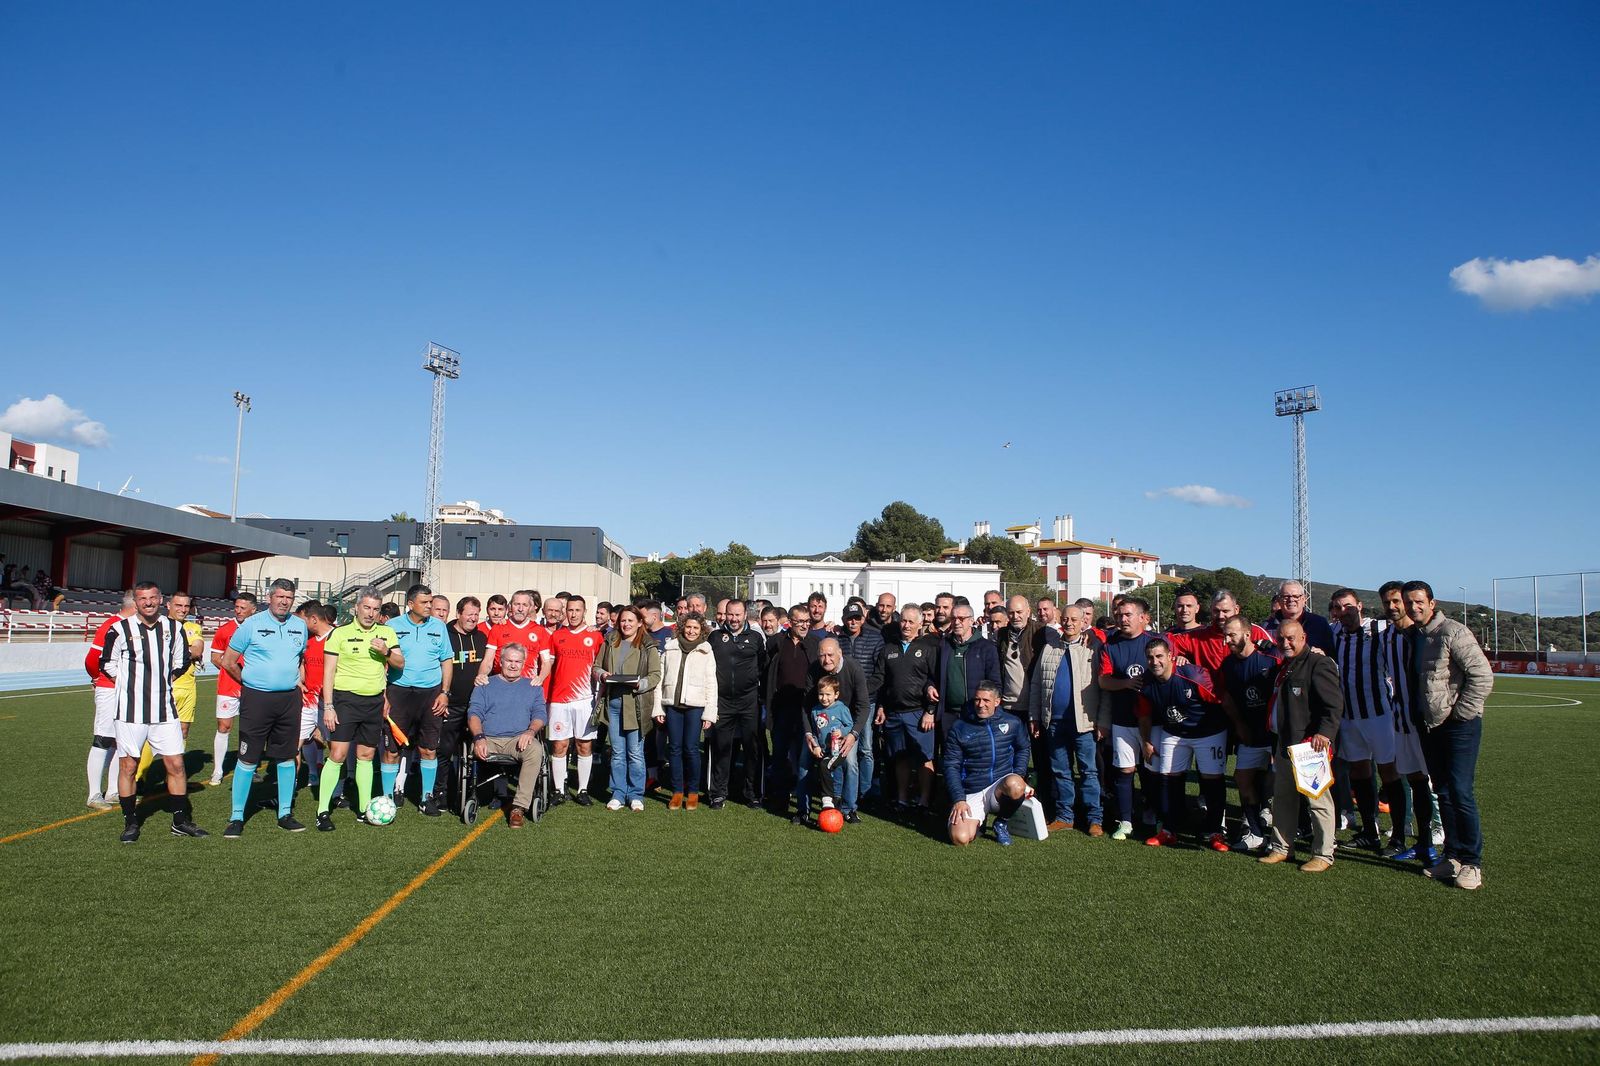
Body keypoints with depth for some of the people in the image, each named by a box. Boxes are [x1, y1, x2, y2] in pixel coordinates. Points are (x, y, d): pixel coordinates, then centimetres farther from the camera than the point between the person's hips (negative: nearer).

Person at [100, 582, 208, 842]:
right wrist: (129, 683, 4)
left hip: (164, 710, 3)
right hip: (130, 710, -2)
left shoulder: (173, 628, 5)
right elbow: (107, 663, 6)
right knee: (128, 766, 4)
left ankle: (181, 821, 13)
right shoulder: (121, 629, -4)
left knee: (176, 765, 3)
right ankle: (130, 823, 18)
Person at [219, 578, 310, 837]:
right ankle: (237, 817, 9)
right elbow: (228, 662, 2)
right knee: (247, 759, -2)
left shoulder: (300, 626, 8)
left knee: (287, 757, 9)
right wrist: (249, 682, 6)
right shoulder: (251, 625, -4)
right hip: (256, 699, -4)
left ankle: (285, 813, 19)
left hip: (289, 699, 4)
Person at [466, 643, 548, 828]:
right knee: (472, 749, -35)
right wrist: (479, 737, -12)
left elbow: (539, 714, 12)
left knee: (536, 750, -35)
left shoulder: (533, 687, 23)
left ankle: (519, 807, -32)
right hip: (488, 739, 0)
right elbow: (474, 713, 8)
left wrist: (530, 731, -12)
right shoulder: (485, 685, 21)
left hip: (518, 739, 0)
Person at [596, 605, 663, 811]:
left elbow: (656, 676, -4)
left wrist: (640, 684, -21)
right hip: (613, 701, 4)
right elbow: (596, 667, 18)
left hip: (636, 703, -4)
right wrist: (602, 674, -4)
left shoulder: (648, 646, -1)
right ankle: (618, 794, 18)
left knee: (635, 752, 1)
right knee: (617, 752, 9)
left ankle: (636, 795, 12)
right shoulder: (610, 643, 12)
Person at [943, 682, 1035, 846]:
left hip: (1001, 789, 0)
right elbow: (951, 767, 1)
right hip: (971, 794, 0)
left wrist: (1019, 776, 3)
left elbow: (1023, 749, 21)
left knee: (1014, 785, -37)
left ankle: (1002, 822, -5)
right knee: (960, 838, -24)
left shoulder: (1012, 723, 4)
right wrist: (958, 799, -11)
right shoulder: (959, 729, 0)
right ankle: (978, 821, 14)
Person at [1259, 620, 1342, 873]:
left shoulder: (1318, 664, -11)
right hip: (1285, 745, 9)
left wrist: (1324, 732, -29)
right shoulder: (1283, 668, 19)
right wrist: (1275, 746, 25)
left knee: (1318, 800, -3)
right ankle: (1282, 848, 25)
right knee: (1283, 798, 15)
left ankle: (1323, 854, 6)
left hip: (1310, 745, -9)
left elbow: (1334, 704, -18)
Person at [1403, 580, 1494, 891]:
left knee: (1461, 792, -9)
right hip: (1430, 726, 7)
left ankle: (1472, 863, 1)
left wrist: (1457, 713, -14)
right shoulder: (1412, 636, 10)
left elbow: (1483, 677, -18)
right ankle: (1453, 856, 20)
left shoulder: (1453, 632, -14)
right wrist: (1420, 715, 11)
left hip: (1460, 725, -7)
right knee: (1443, 793, 12)